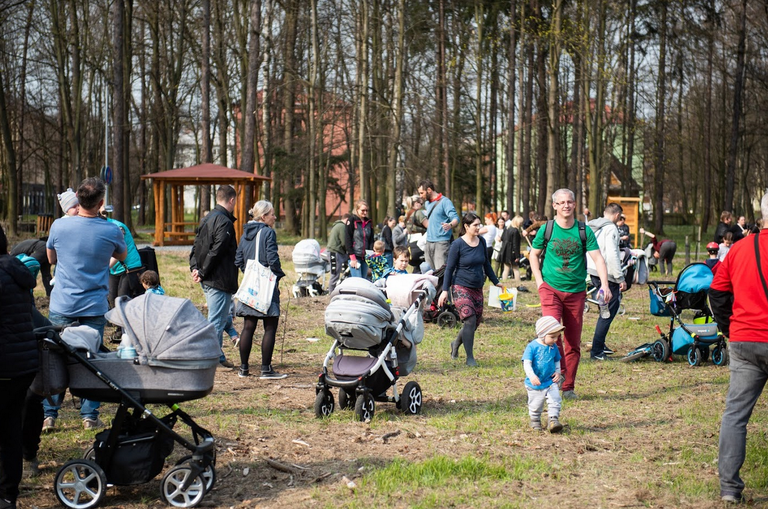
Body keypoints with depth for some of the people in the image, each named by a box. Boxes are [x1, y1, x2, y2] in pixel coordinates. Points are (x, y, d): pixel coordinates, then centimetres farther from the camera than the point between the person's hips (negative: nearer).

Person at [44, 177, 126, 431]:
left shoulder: (59, 226, -7)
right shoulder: (111, 231, -8)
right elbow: (123, 256, 14)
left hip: (62, 305, 1)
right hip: (94, 307, -1)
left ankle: (48, 415, 11)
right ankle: (90, 416, 11)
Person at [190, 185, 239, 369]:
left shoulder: (208, 218, 14)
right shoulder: (224, 222, -16)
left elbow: (196, 246, 14)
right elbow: (216, 251, -20)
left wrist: (195, 267, 5)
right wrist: (202, 272, -12)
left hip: (208, 280, 10)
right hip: (220, 280, -10)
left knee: (216, 319, 18)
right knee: (216, 321, -5)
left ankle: (218, 357, 24)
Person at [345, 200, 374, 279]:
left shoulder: (369, 222, 12)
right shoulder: (352, 220, -4)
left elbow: (371, 240, 15)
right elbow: (347, 239, -8)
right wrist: (352, 257, -13)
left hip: (365, 257, 6)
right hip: (355, 256, -6)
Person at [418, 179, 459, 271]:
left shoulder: (445, 202, -6)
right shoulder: (428, 203, 20)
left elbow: (456, 218, -17)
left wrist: (450, 225, -35)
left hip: (441, 242, -8)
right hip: (429, 242, 8)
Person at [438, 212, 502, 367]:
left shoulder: (482, 242, 5)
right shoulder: (458, 244, -10)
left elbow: (486, 264, 18)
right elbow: (449, 268, -6)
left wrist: (496, 281, 21)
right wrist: (445, 290, -10)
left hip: (477, 288, 6)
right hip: (461, 287, -6)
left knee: (476, 322, 8)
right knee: (470, 320, -15)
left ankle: (456, 343, 34)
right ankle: (470, 357, -5)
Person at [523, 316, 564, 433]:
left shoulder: (553, 347, -1)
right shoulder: (532, 347, -17)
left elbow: (557, 361, 15)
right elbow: (527, 363, -23)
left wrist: (558, 372, -1)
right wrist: (531, 375, -37)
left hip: (551, 382, 3)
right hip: (534, 384, -3)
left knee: (555, 401, -12)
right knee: (535, 405, 11)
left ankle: (553, 420, -6)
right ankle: (535, 420, 34)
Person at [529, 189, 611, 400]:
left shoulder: (584, 231, 1)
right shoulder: (546, 229, 1)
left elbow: (598, 258, -3)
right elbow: (533, 254, 13)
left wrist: (604, 284, -16)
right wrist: (539, 280, 2)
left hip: (576, 291, 1)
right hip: (550, 288, -1)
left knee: (573, 341, 5)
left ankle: (568, 387, 15)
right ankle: (558, 371, -12)